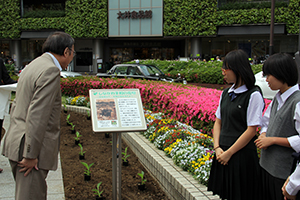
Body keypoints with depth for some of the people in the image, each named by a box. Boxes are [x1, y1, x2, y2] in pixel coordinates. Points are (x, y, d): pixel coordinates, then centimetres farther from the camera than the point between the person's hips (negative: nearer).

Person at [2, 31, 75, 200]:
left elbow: (16, 105, 20)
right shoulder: (50, 71, -16)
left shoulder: (32, 66, 15)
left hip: (17, 143, 10)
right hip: (30, 148, -10)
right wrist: (31, 155, -19)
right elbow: (37, 115, -22)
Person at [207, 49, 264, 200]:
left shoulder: (253, 95, -12)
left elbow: (251, 130, -15)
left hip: (241, 154, -6)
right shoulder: (225, 93, 8)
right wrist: (217, 148, -3)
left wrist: (229, 153, -12)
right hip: (223, 153, 6)